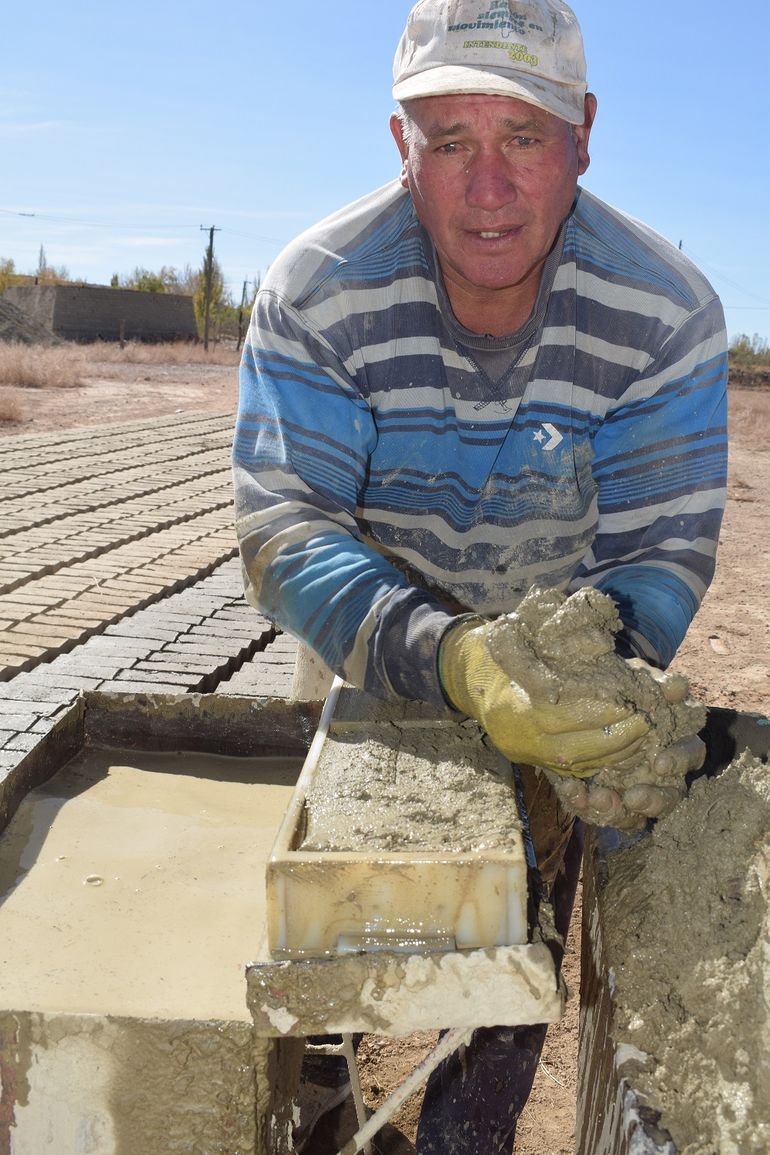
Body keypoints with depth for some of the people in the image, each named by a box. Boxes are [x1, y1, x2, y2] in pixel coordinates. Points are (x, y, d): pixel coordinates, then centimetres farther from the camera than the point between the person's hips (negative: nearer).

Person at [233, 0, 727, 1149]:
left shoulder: (668, 313, -22)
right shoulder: (317, 294, -24)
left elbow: (660, 550, -19)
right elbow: (284, 532, -30)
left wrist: (603, 679, -42)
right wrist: (453, 660, -48)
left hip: (558, 652, 1)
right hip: (370, 659, 0)